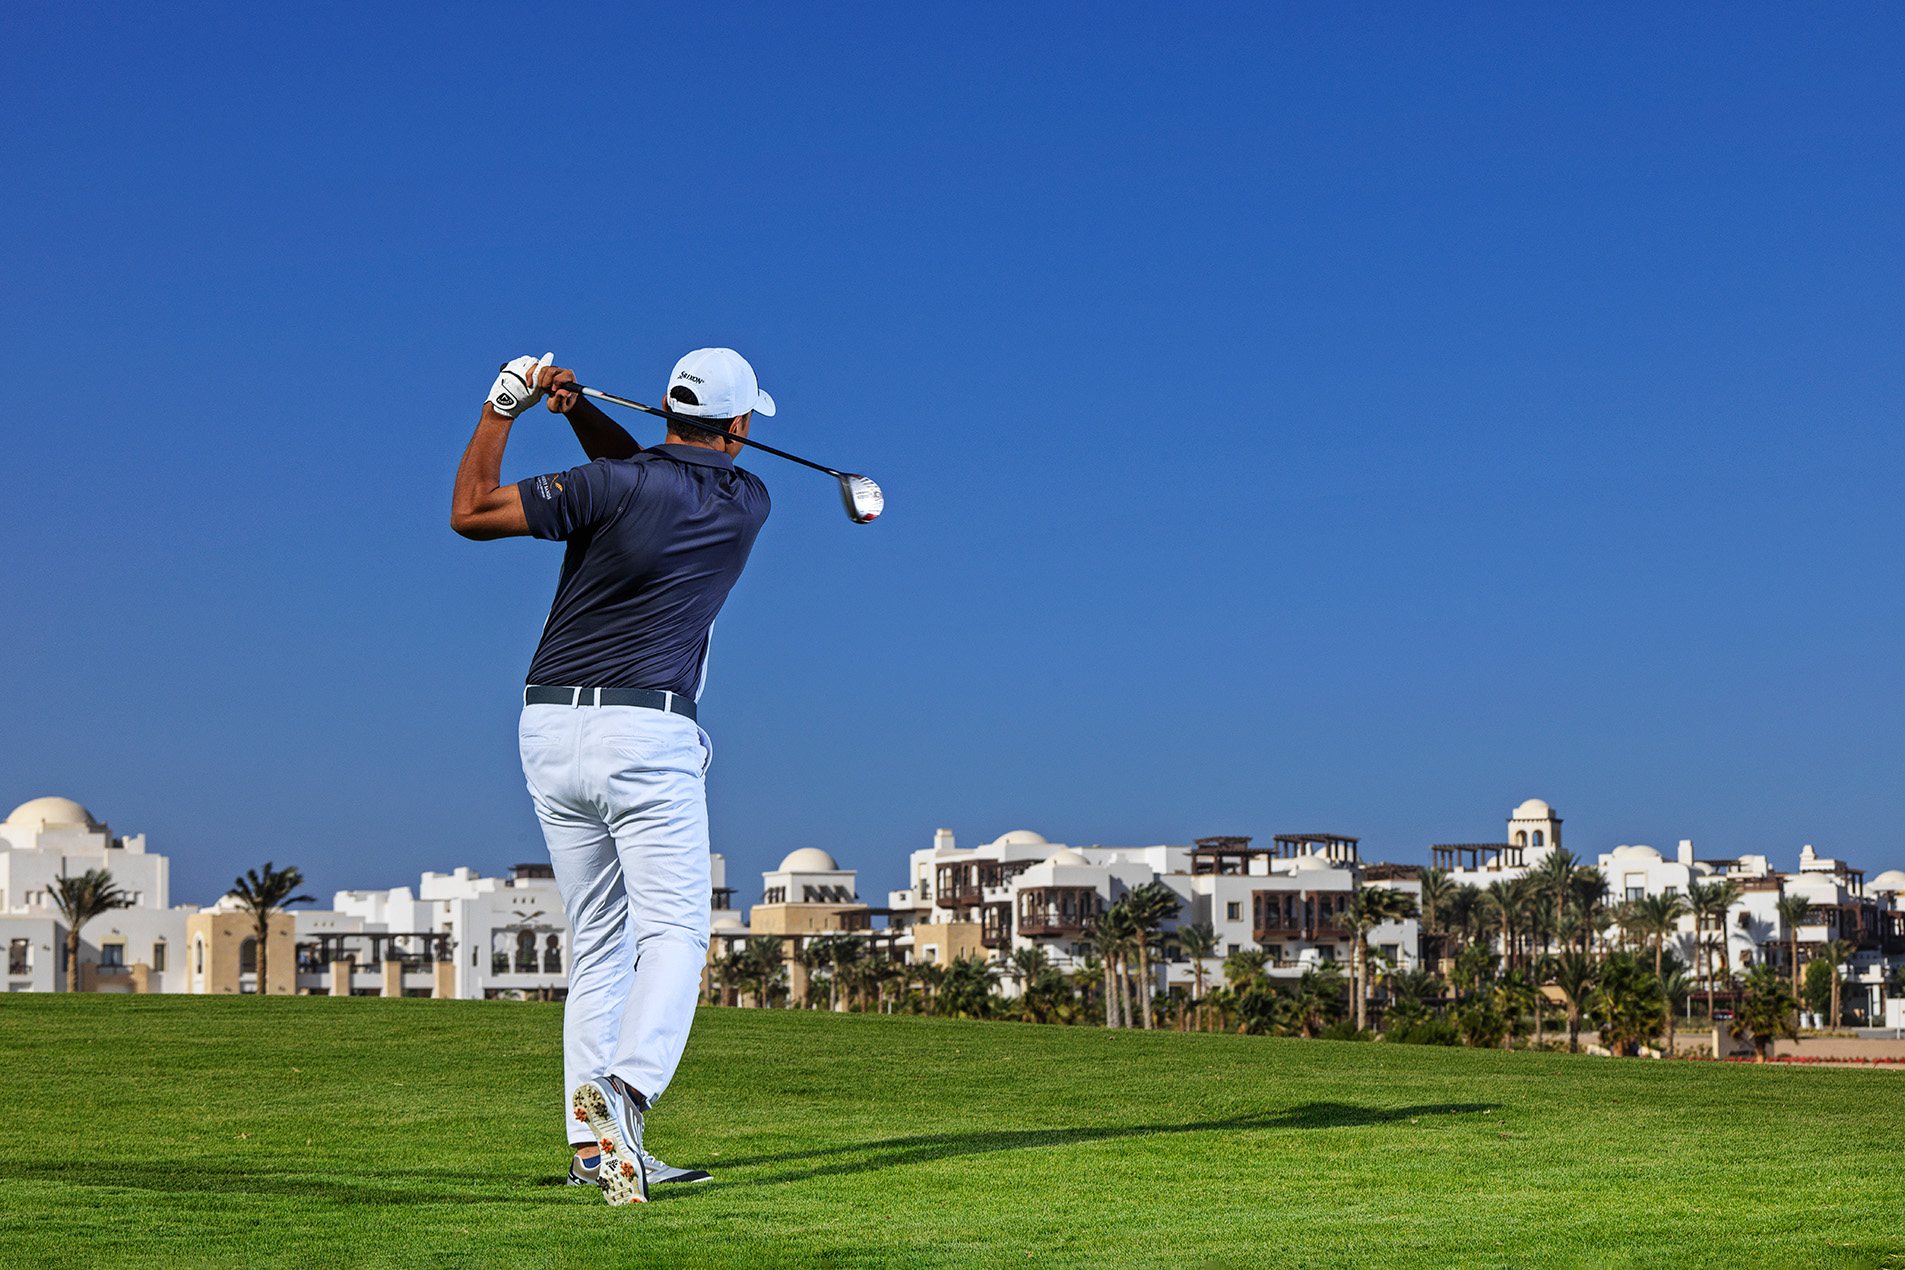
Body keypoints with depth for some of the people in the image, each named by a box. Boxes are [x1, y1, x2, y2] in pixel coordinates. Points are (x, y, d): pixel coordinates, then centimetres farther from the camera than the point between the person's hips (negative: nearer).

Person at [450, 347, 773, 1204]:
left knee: (598, 941, 11)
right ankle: (624, 1088, -31)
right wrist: (577, 408, 10)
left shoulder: (611, 487, -3)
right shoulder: (747, 504, 6)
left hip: (551, 730, 3)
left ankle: (592, 1143, 7)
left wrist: (503, 407, 5)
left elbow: (471, 513, -3)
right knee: (675, 932, -5)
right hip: (648, 735, -2)